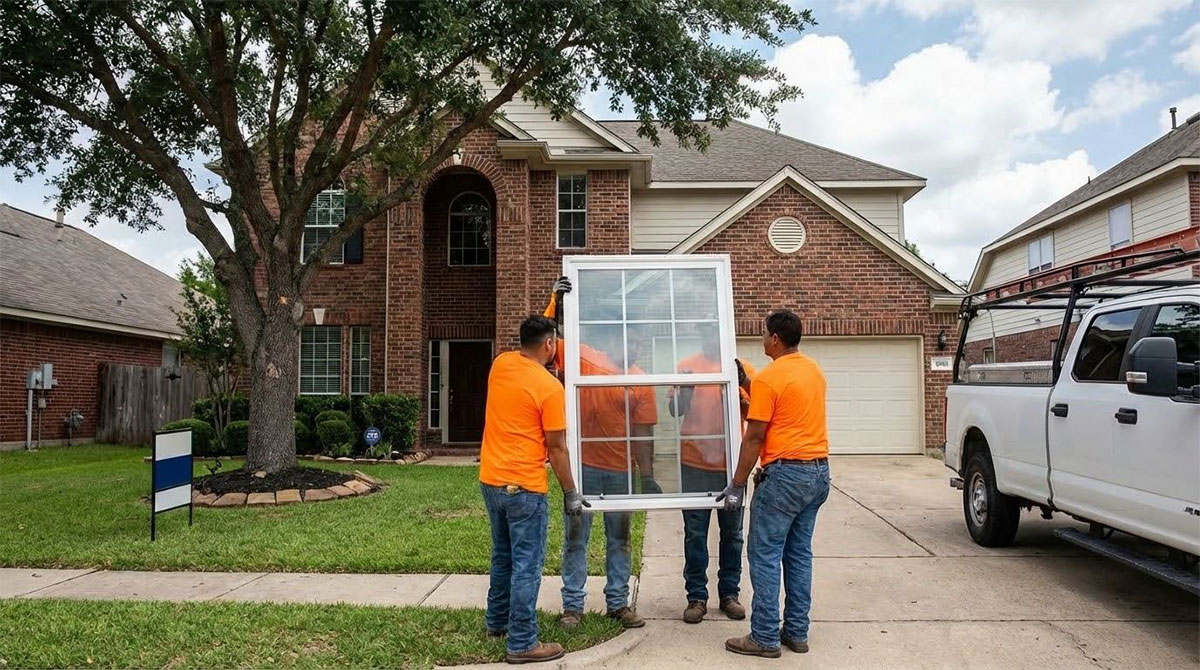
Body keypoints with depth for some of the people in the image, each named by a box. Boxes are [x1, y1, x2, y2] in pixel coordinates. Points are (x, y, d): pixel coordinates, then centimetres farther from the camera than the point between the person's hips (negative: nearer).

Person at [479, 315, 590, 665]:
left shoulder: (500, 364, 3)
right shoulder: (551, 387, -15)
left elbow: (523, 359, 29)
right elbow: (556, 448, -12)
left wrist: (546, 318, 31)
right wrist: (571, 493, -3)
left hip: (490, 480, 8)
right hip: (524, 487, -8)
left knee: (503, 556, 22)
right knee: (526, 565, 1)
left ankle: (497, 621, 36)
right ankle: (522, 644, 6)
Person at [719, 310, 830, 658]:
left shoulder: (768, 378, -13)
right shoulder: (814, 370, 10)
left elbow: (754, 437, -14)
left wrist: (737, 484, -8)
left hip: (786, 473, -8)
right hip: (819, 471, 8)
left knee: (765, 555, 0)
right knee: (799, 553, 14)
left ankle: (765, 638, 4)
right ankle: (797, 632, 19)